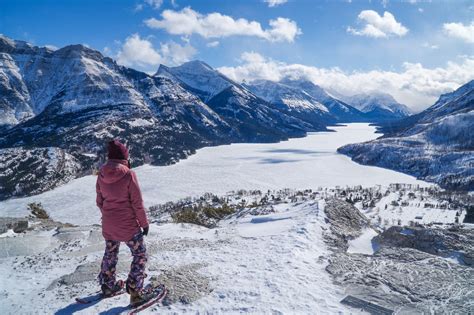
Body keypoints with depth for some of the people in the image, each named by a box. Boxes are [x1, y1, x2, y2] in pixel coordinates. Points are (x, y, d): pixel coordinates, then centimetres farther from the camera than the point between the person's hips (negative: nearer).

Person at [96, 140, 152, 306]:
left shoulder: (101, 175, -4)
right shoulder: (128, 174, -20)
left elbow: (100, 201, 6)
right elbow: (137, 203, -16)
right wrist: (144, 223, -4)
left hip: (108, 224, 6)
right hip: (128, 225, -6)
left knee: (110, 254, 26)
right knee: (140, 256, 10)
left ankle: (108, 286, 41)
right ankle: (135, 292, 11)